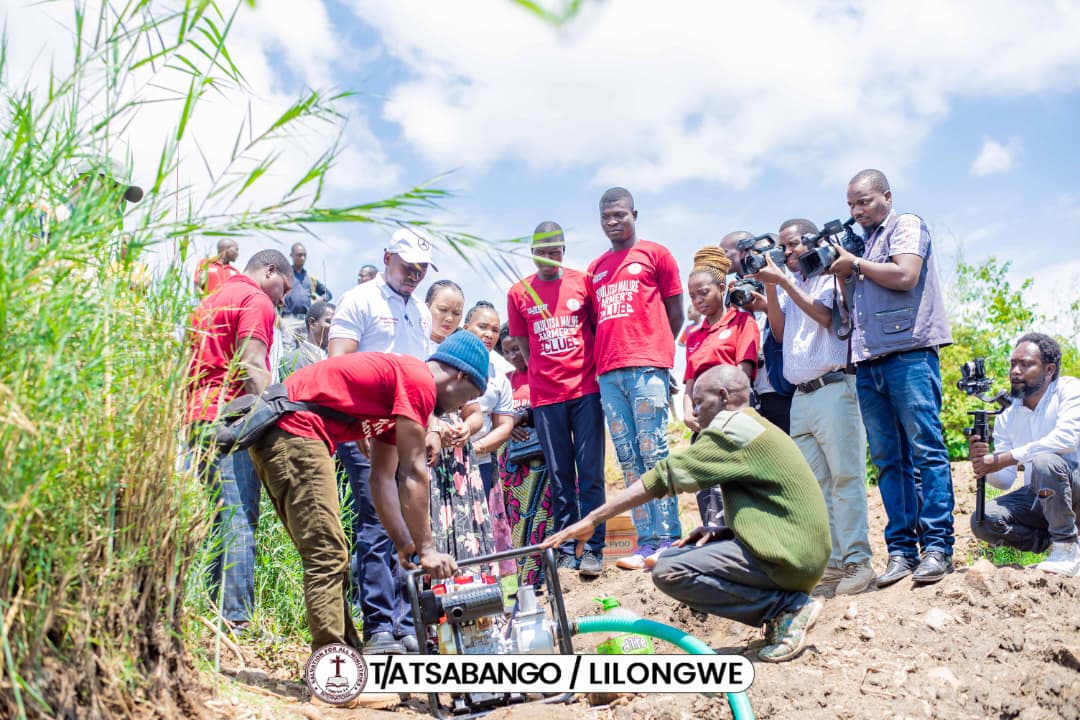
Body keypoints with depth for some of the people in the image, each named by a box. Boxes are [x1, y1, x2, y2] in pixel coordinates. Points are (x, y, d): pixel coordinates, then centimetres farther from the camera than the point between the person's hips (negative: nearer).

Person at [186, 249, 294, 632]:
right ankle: (238, 619, -13)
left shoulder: (209, 302, 26)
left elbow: (190, 367, 23)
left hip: (197, 417, 9)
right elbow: (253, 367, -13)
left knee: (219, 520, 10)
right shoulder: (256, 300, -1)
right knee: (239, 520, -11)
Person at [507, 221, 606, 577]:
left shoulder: (582, 282, 4)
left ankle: (592, 548, 2)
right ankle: (566, 550, 14)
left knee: (590, 473, -3)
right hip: (545, 397, 1)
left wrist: (599, 369, 3)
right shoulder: (519, 293, 6)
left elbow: (600, 327, 10)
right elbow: (523, 346, 13)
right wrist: (544, 374, 9)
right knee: (559, 477, 6)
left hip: (586, 390, -1)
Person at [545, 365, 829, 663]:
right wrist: (721, 531, 6)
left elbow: (663, 476, -17)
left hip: (787, 557, -10)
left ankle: (786, 606, -9)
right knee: (674, 554, 12)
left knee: (669, 572, -16)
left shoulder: (733, 428, -12)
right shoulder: (756, 427, 19)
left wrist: (592, 519, -15)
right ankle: (784, 603, 5)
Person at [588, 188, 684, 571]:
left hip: (646, 367, -5)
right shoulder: (595, 268, 21)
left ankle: (668, 538, -6)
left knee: (653, 452, -9)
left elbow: (675, 312, 8)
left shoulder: (655, 254, 8)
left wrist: (651, 348, 6)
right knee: (628, 459, 3)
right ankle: (646, 541, 6)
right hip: (608, 373, 5)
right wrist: (603, 355, 9)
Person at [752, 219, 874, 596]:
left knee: (845, 477, -8)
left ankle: (857, 562, -8)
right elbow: (780, 331, 11)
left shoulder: (829, 275, 4)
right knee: (815, 485, 3)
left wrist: (783, 281, -11)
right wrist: (769, 287, 2)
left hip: (833, 388, -6)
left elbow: (824, 315, -13)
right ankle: (832, 564, 5)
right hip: (800, 395, 6)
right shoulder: (787, 282, 21)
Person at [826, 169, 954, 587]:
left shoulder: (907, 225, 6)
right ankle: (901, 549, 6)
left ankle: (937, 546, -7)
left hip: (908, 353, -7)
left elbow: (905, 276, -12)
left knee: (926, 449, -8)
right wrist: (841, 274, 10)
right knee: (888, 459, 4)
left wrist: (854, 263, 0)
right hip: (868, 362, 7)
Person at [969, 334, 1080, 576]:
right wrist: (983, 462, -22)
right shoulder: (1006, 417, 5)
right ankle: (1056, 543, 0)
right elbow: (1005, 480, 2)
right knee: (982, 522, -18)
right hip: (1038, 496, 5)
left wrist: (1002, 459, -30)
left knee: (1045, 462, -35)